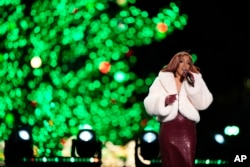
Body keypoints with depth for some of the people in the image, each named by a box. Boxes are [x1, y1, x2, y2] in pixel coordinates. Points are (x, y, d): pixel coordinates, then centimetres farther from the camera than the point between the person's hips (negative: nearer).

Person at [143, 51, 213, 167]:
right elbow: (150, 105, 0)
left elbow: (203, 103, -1)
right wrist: (164, 101, -19)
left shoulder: (194, 80, 14)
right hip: (168, 128, 0)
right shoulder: (162, 80, 11)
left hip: (188, 128, 1)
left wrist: (193, 84, -9)